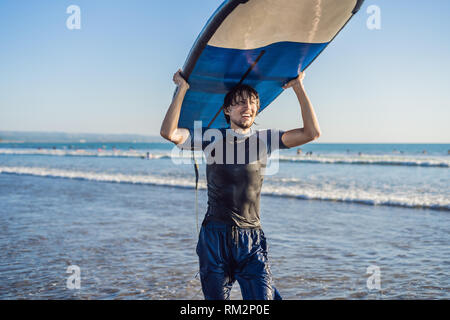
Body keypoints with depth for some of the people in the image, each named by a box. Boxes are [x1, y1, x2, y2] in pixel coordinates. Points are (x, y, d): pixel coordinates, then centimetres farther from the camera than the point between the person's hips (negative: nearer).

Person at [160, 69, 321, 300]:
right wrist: (182, 89, -9)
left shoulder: (264, 140, 6)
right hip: (214, 237, 0)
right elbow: (168, 132, -10)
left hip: (251, 240, 0)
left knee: (263, 297, -9)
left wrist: (298, 88, -3)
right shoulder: (211, 138, 3)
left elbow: (312, 132, -3)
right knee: (215, 297, 8)